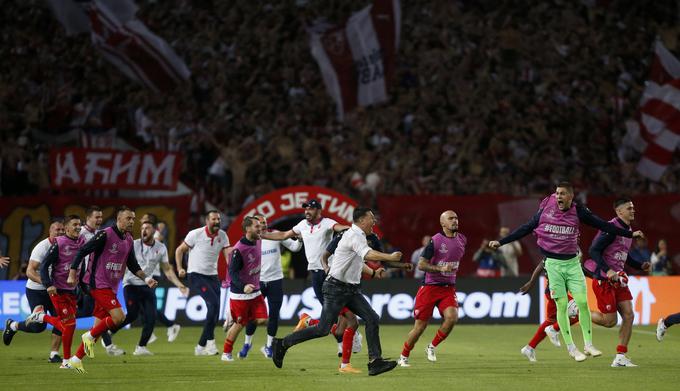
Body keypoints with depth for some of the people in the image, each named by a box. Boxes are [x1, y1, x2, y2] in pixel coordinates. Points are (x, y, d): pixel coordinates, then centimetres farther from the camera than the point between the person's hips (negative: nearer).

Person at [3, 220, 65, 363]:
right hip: (36, 291, -6)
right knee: (39, 326, -6)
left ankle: (54, 354, 0)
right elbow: (30, 271, -26)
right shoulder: (42, 247, -20)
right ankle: (12, 325, 22)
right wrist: (44, 282, -42)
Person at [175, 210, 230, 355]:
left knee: (215, 311, 1)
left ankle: (201, 346, 12)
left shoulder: (222, 236, 2)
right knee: (214, 304, -22)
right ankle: (210, 341, -11)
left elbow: (228, 254, -6)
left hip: (213, 276, 6)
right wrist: (180, 268, -13)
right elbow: (180, 250, -1)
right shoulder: (196, 234, -11)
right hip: (196, 275, -6)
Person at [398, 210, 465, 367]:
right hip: (430, 287, -4)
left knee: (452, 317, -21)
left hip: (449, 288, 4)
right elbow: (421, 265, -15)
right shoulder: (435, 240, -12)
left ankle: (432, 347, 2)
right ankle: (403, 357, 19)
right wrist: (440, 269, -25)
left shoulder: (462, 240, 6)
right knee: (420, 326, -2)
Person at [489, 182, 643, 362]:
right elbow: (526, 229, 4)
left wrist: (629, 234, 1)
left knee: (582, 302, -8)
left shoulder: (578, 211, -3)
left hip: (572, 262, 1)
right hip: (553, 264, -1)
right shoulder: (546, 210, -4)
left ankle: (588, 344, 4)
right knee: (562, 305, -3)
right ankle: (571, 348, 7)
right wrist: (500, 242, 3)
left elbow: (603, 225, 2)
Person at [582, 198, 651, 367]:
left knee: (629, 315, -2)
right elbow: (594, 250, -20)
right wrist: (607, 270, -29)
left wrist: (640, 266, 14)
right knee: (610, 320, -6)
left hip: (618, 279, 9)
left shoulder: (627, 230, 14)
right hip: (603, 280, -9)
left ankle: (620, 358, 3)